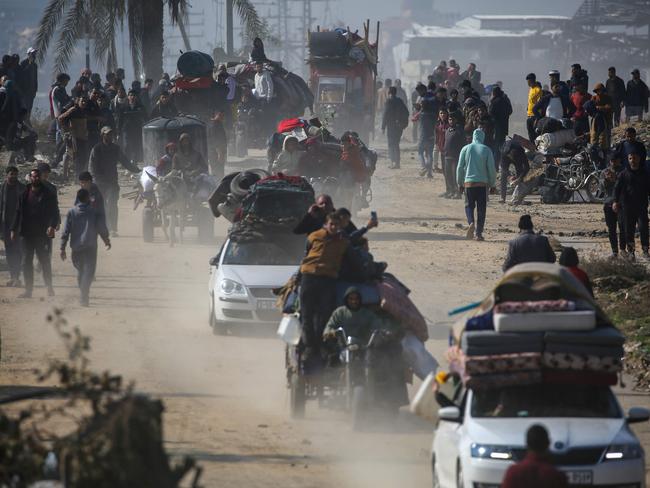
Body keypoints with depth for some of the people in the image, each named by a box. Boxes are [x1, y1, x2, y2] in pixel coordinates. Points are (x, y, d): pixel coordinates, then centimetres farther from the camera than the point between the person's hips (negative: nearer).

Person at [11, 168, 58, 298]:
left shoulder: (48, 195, 0)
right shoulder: (24, 194, 9)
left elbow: (54, 213, -3)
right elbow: (19, 213, 13)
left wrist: (52, 226, -19)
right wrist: (14, 230, 8)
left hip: (42, 234, -3)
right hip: (27, 234, 4)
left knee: (45, 261, -2)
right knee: (26, 262, 4)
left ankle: (49, 287, 9)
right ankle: (28, 289, 9)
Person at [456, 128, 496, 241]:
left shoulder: (466, 149, 1)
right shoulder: (486, 150, -2)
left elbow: (460, 167, 3)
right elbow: (491, 169, -2)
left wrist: (460, 183, 13)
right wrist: (492, 184, 10)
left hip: (468, 182, 0)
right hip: (482, 183, 0)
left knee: (469, 205, 12)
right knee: (481, 209, 7)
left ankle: (471, 222, -16)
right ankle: (479, 233, 5)